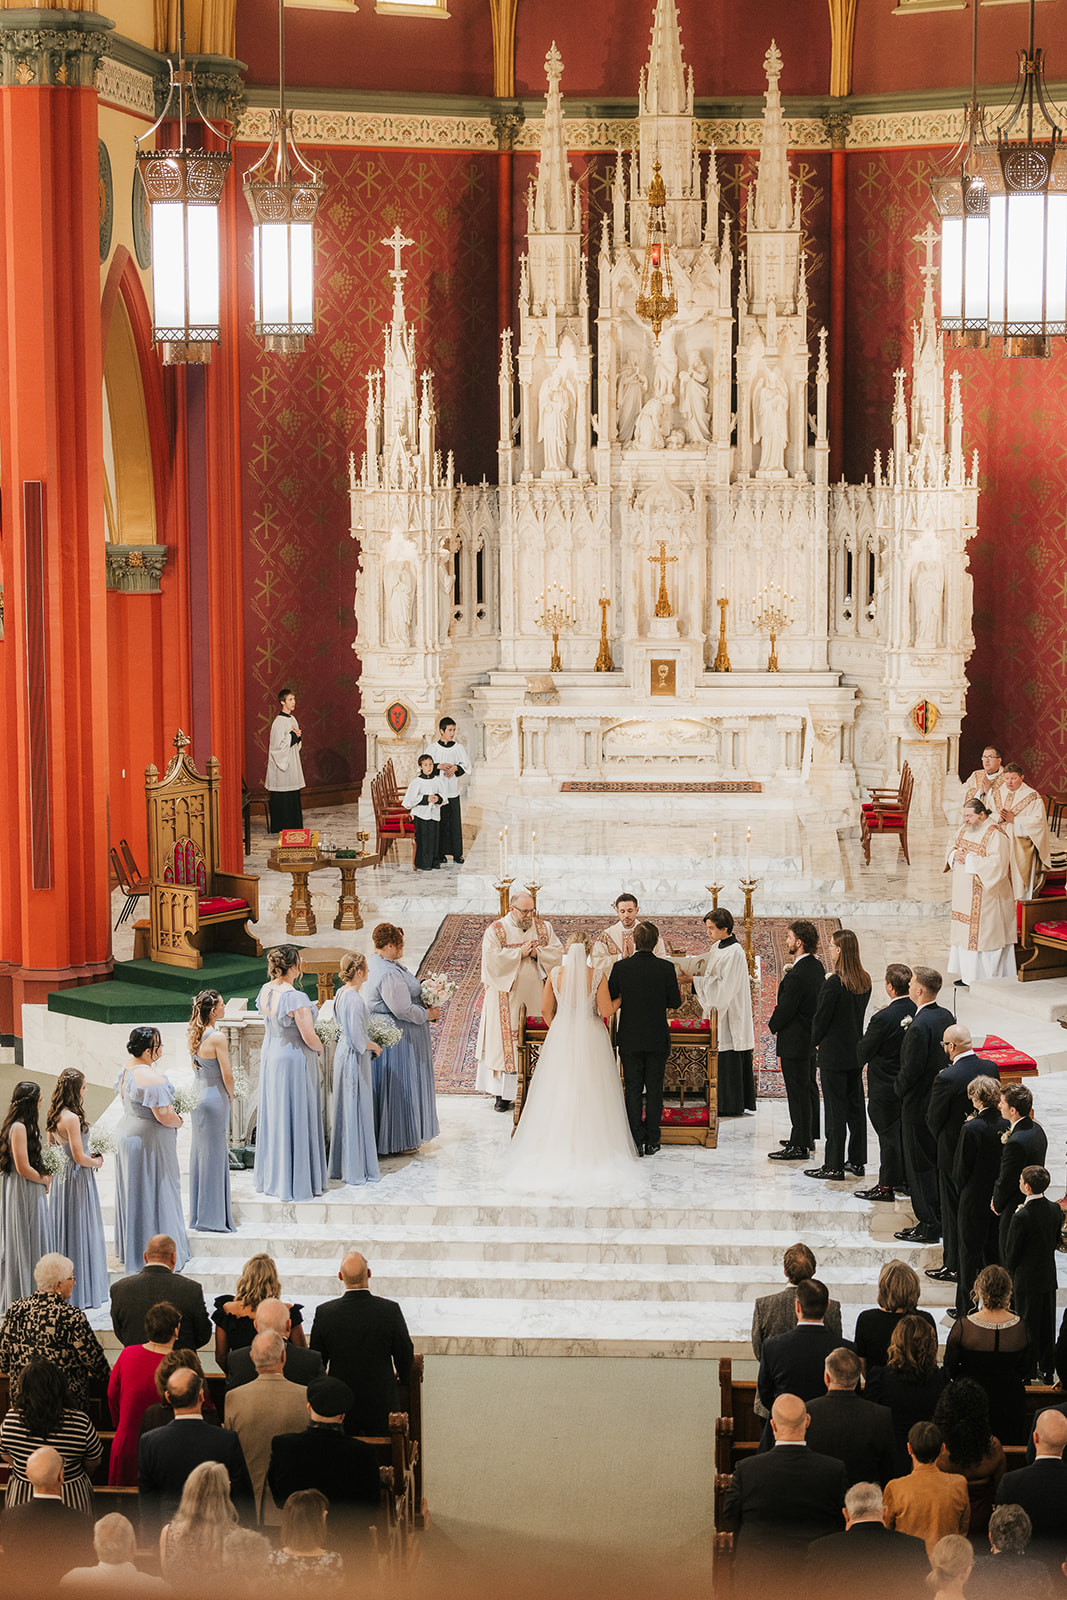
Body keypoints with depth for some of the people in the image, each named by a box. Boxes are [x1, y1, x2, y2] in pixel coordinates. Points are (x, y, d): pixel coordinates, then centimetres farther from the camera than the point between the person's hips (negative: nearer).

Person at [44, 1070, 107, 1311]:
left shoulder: (53, 1116, 4)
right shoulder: (71, 1118, -23)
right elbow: (79, 1158, -22)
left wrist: (88, 1156, 14)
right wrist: (96, 1162, -3)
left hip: (60, 1178, 9)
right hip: (77, 1179, -9)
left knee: (62, 1232, 15)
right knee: (79, 1234, 0)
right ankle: (82, 1294, 6)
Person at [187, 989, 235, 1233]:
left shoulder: (195, 1035, 4)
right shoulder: (217, 1037, -20)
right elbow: (227, 1075, -18)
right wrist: (230, 1096, 1)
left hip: (198, 1097, 8)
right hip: (215, 1098, -8)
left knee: (200, 1154, 15)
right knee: (215, 1155, 0)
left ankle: (198, 1214, 23)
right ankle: (214, 1217, 5)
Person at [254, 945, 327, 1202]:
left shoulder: (265, 991, -2)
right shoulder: (296, 998, -26)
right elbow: (309, 1037, -23)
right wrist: (319, 1047, 1)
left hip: (270, 1056, 8)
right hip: (295, 1059, -8)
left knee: (274, 1115, 17)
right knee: (297, 1118, 3)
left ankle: (272, 1178, 28)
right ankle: (298, 1181, 11)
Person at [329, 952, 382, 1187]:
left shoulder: (341, 993, 4)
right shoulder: (355, 1000, -24)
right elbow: (358, 1040, -25)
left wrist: (367, 1042, 17)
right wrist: (374, 1046, -6)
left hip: (343, 1051, 9)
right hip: (355, 1058, -9)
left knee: (345, 1110, 17)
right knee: (357, 1112, 0)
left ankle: (341, 1165, 27)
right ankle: (357, 1171, 8)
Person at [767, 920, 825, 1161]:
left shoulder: (797, 975, -25)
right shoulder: (817, 966, 5)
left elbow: (785, 1009, -21)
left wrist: (773, 1026, -3)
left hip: (794, 1041, -10)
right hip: (812, 1037, 10)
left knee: (798, 1092, -3)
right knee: (809, 1088, 18)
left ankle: (799, 1146, 2)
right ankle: (808, 1138, 30)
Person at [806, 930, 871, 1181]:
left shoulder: (833, 983, -21)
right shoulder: (865, 981, 1)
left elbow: (821, 1017, -14)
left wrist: (816, 1042, 3)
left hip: (834, 1054, -7)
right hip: (856, 1051, 7)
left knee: (835, 1109, -1)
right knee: (855, 1105, 14)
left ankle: (834, 1165, 5)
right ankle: (857, 1162, 21)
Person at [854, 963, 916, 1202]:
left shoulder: (883, 1018, -27)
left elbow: (863, 1052, -15)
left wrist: (860, 1061, 7)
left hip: (885, 1086, -7)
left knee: (888, 1134, 4)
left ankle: (886, 1186, 13)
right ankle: (906, 1179, 30)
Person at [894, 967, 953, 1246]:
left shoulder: (920, 1026, -26)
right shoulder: (946, 1016, 1)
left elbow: (911, 1068, -23)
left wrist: (899, 1090, -5)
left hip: (919, 1104, -9)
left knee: (920, 1166, 2)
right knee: (939, 1162, 18)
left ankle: (928, 1226, 7)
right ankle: (942, 1217, 27)